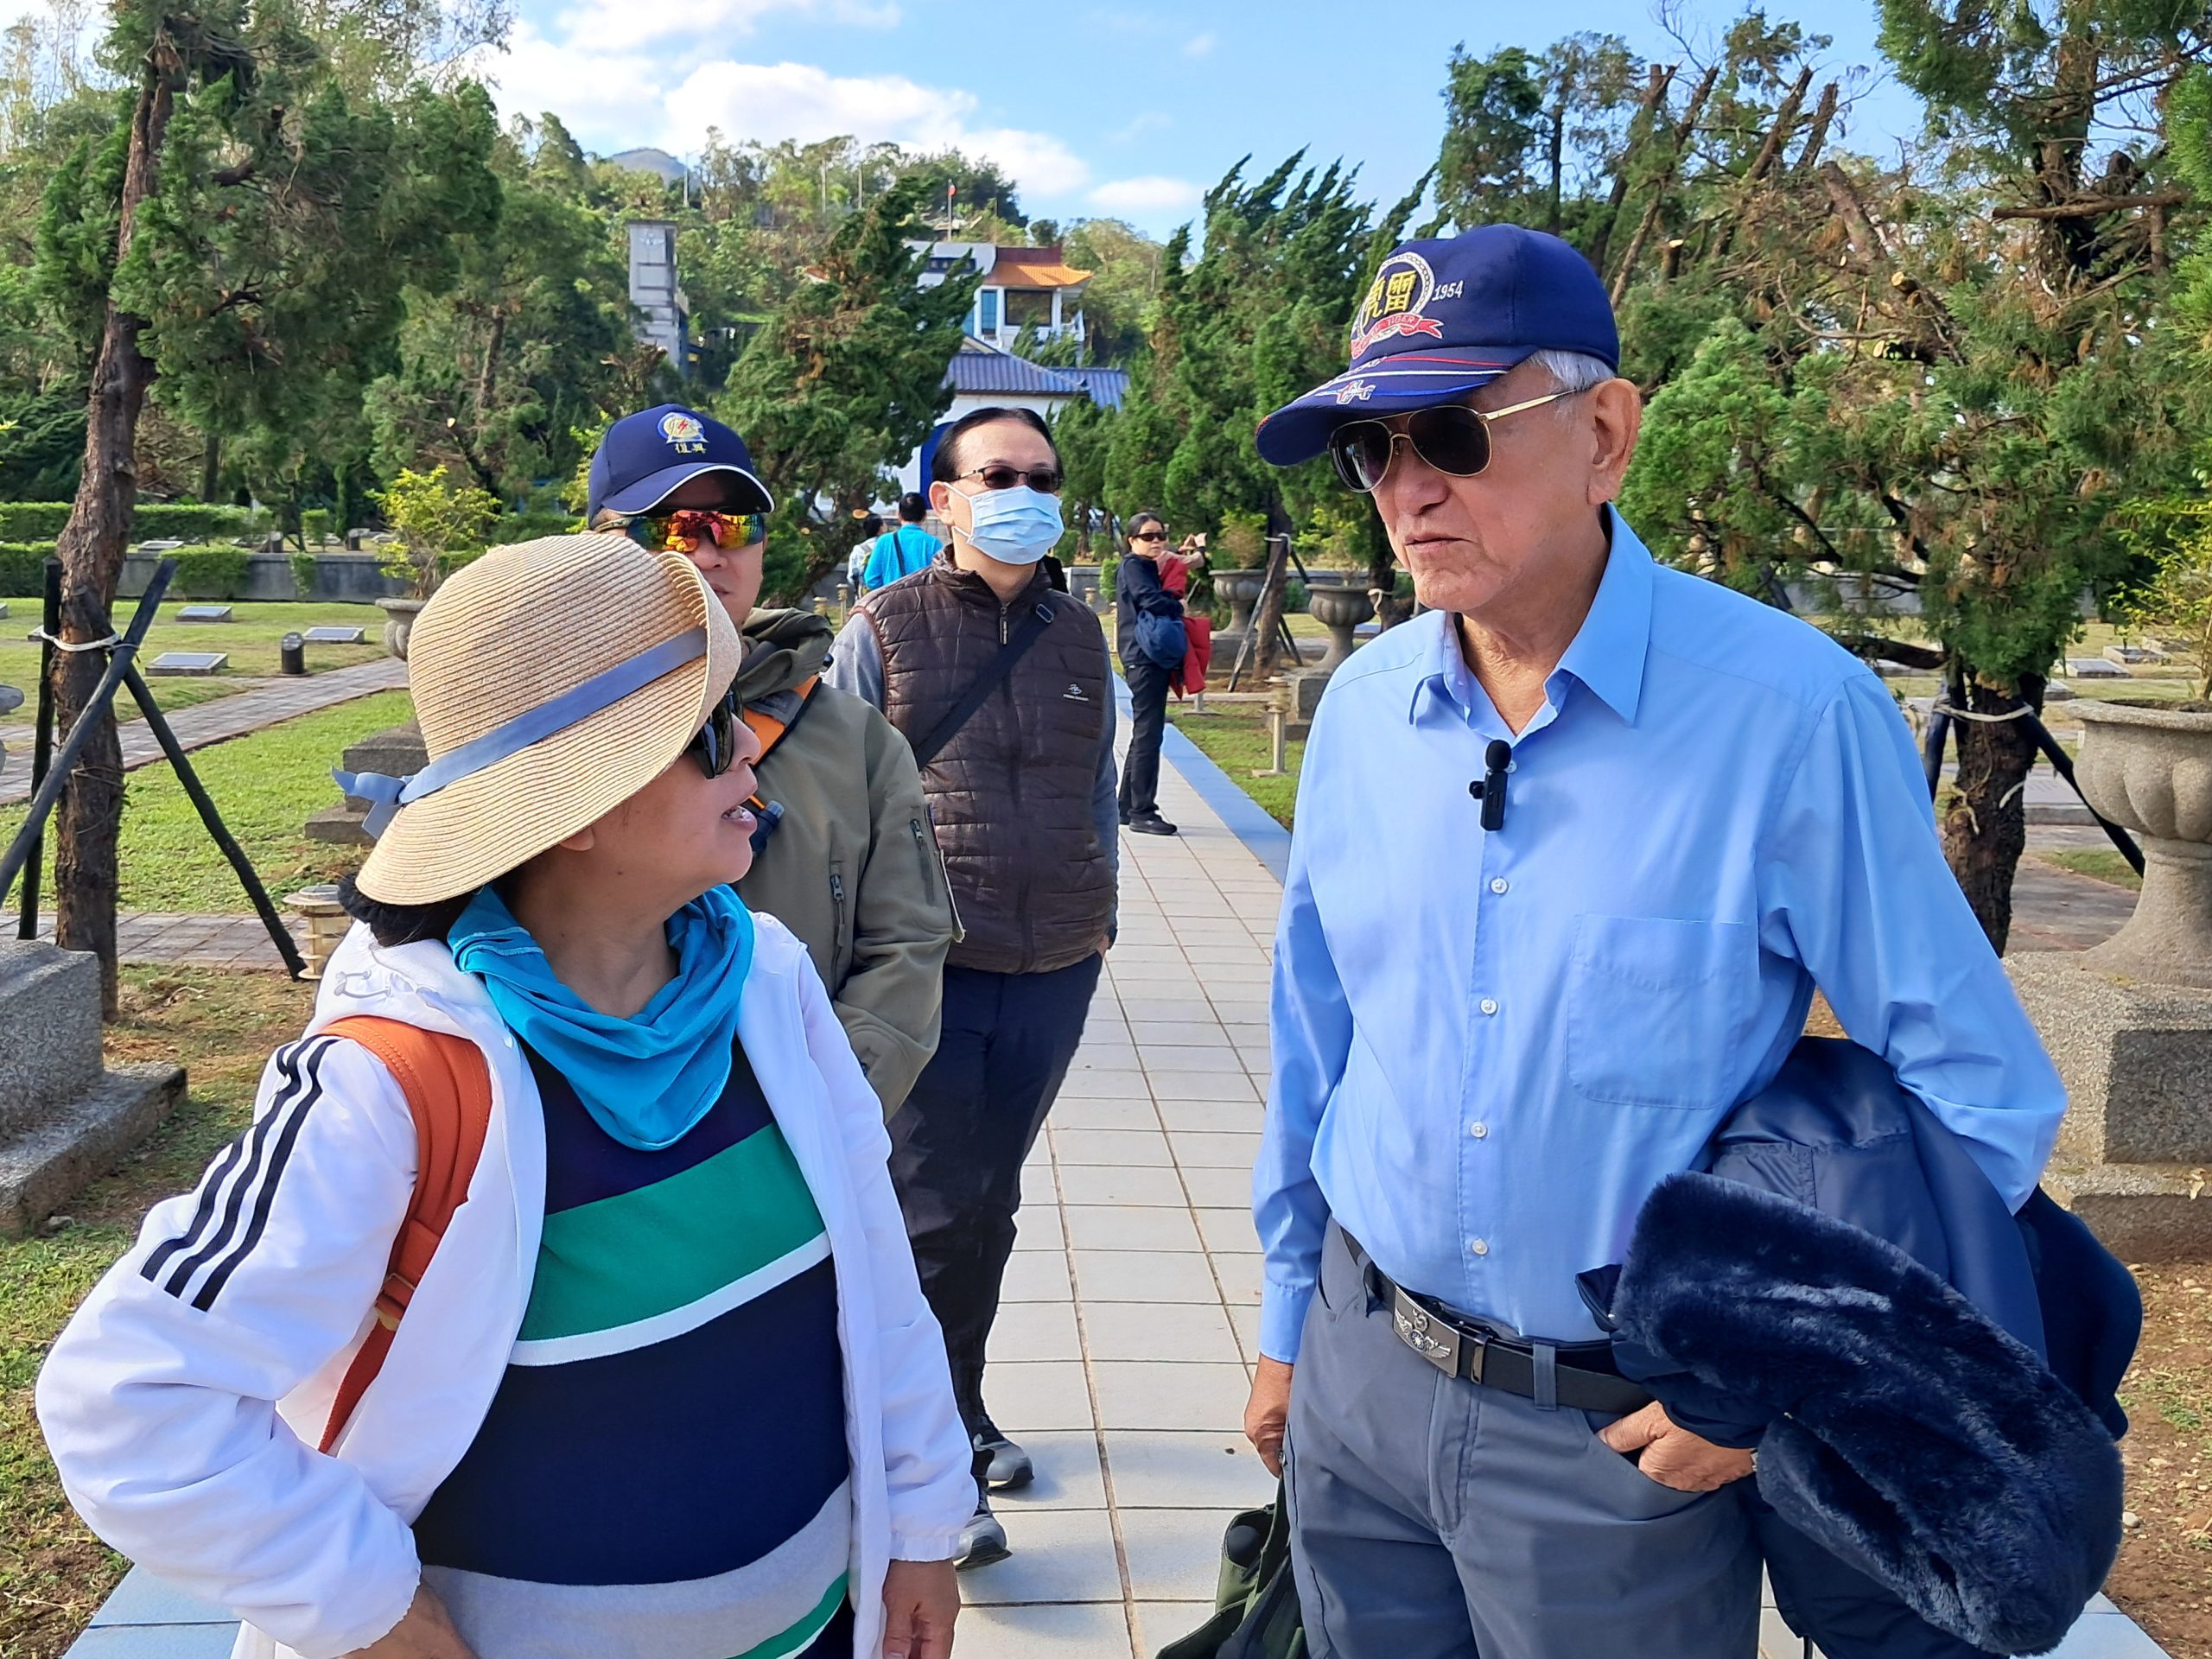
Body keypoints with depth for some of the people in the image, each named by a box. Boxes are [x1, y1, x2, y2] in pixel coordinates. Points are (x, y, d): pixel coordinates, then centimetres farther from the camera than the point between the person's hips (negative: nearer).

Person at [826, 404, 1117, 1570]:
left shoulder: (1079, 636, 10)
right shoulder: (884, 630, -3)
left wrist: (1099, 918, 20)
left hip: (1053, 973, 4)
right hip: (928, 973, -4)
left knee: (989, 1203, 16)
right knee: (936, 1218, -1)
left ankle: (959, 1409, 34)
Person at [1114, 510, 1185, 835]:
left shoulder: (1148, 567, 22)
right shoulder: (1132, 565, -8)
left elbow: (1161, 601, 19)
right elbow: (1150, 600, -22)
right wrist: (1177, 606, -6)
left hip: (1154, 660, 10)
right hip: (1144, 659, -10)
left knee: (1144, 734, 14)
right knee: (1148, 734, -9)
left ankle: (1128, 808, 21)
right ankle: (1142, 812, -8)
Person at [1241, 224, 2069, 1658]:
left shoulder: (1792, 713, -18)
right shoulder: (1363, 712, -3)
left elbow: (1982, 1099, -11)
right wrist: (1287, 1324, 14)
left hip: (1624, 1433, -4)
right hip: (1359, 1377, 4)